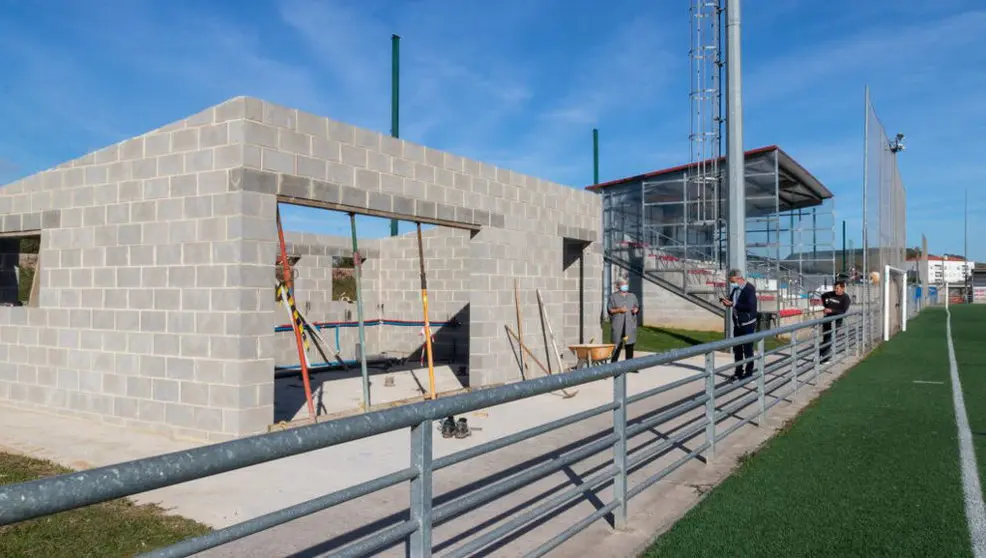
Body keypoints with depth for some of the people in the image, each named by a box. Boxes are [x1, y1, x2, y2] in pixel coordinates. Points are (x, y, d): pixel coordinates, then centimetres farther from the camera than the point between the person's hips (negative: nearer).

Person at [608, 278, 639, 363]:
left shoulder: (632, 296, 16)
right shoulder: (613, 297, 3)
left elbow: (637, 306, 20)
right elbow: (609, 309, -2)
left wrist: (636, 309, -2)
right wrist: (619, 310, -16)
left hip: (630, 325, 4)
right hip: (618, 325, -4)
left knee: (630, 346, 5)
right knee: (617, 346, -7)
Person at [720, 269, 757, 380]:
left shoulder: (749, 289, -18)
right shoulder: (736, 288, 5)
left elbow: (750, 307, -26)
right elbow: (732, 299, 18)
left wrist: (733, 304, -26)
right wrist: (726, 300, -5)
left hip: (747, 324, -8)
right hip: (737, 323, 8)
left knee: (747, 349, 3)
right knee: (736, 348, 14)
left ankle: (749, 372, 15)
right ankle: (738, 371, 26)